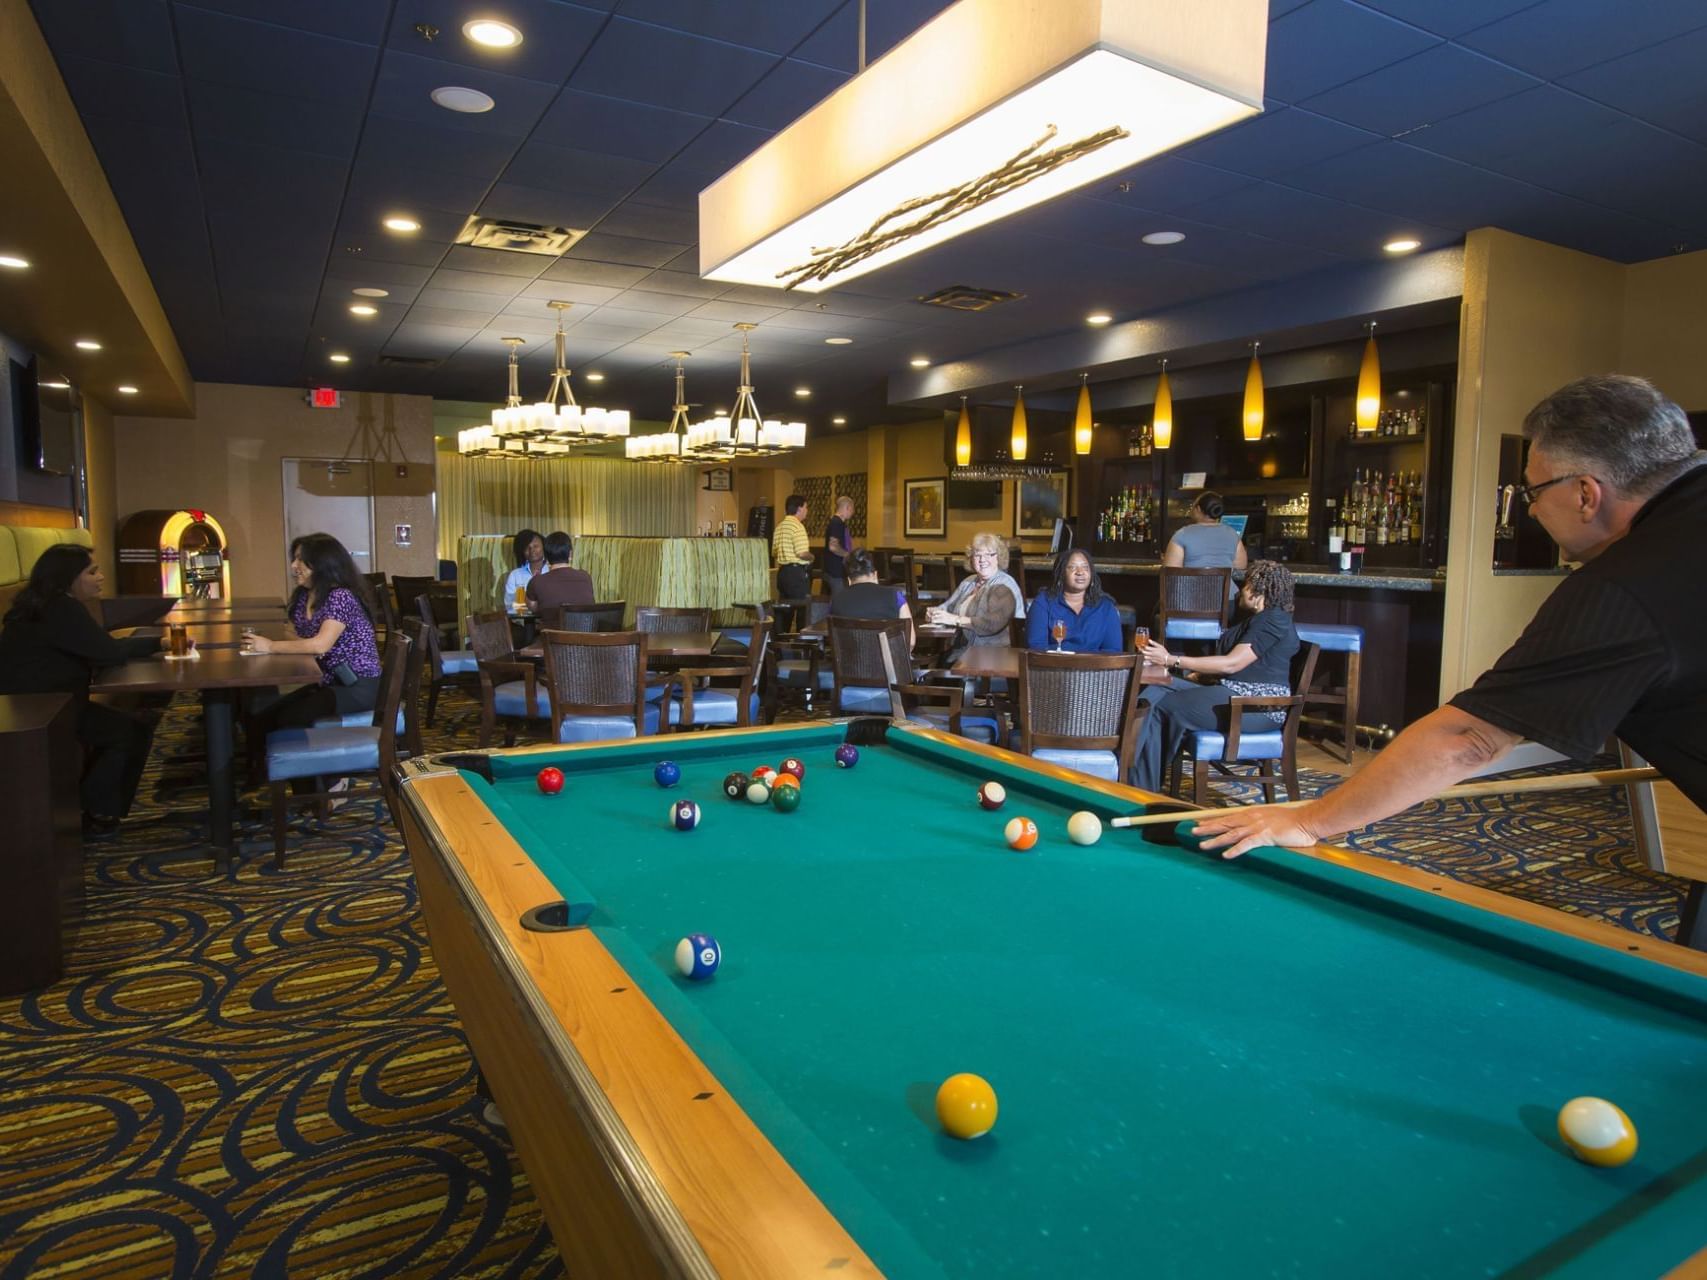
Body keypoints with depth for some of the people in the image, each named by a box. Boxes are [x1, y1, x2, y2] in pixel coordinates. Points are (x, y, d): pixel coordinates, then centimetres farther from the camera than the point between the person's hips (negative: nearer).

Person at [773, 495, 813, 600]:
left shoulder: (779, 526, 12)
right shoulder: (797, 526, -14)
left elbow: (774, 552, 19)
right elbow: (802, 554, -21)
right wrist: (811, 557, -3)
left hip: (782, 571, 9)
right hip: (797, 572, -9)